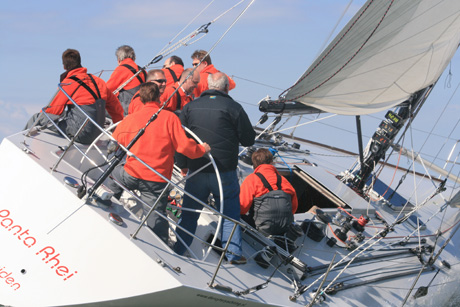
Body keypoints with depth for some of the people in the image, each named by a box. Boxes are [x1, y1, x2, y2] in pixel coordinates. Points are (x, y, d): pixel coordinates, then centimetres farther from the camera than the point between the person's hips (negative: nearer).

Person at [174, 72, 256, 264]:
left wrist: (182, 165, 19)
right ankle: (234, 253, 10)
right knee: (230, 213, 10)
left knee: (189, 212, 15)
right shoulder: (233, 107, -8)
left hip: (196, 171, 3)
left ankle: (178, 250, 20)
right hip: (225, 172, -3)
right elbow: (248, 139, -4)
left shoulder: (190, 107, 3)